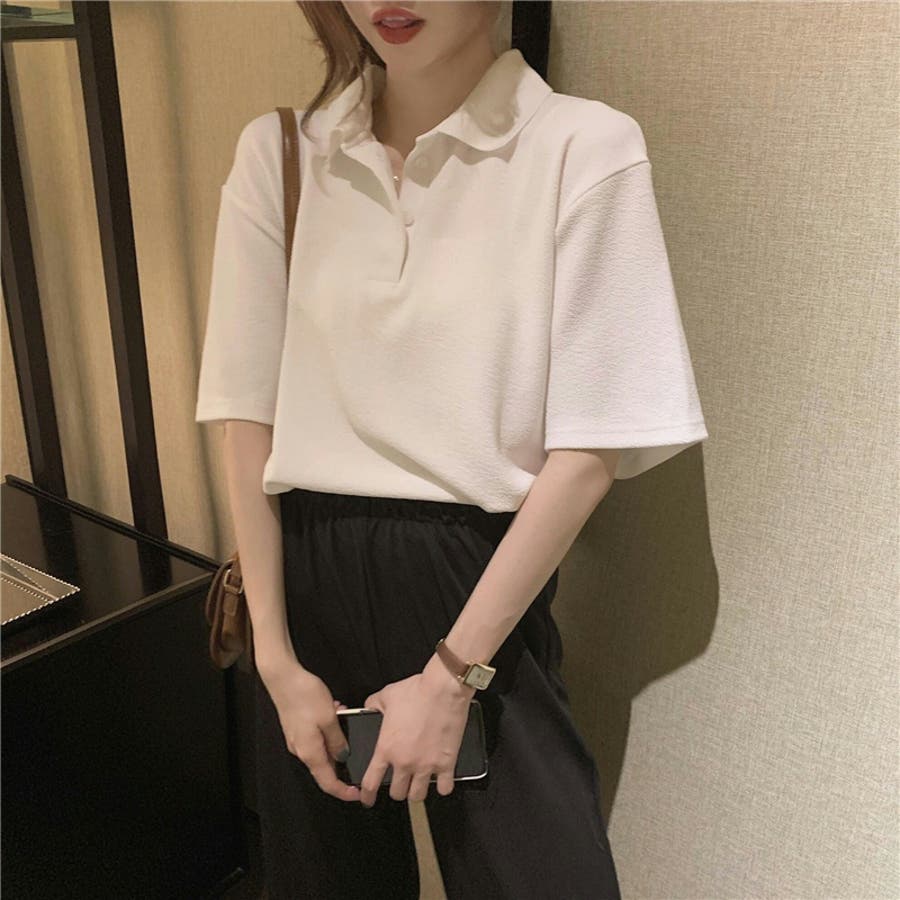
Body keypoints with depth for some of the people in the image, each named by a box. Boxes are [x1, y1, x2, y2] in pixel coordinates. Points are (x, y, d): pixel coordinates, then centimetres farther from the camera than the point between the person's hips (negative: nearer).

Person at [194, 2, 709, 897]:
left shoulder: (584, 147, -9)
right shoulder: (274, 153, 0)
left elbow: (590, 450, -11)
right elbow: (249, 418, 1)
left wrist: (452, 671, -11)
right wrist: (275, 656, -3)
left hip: (484, 580, -2)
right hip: (307, 579, 3)